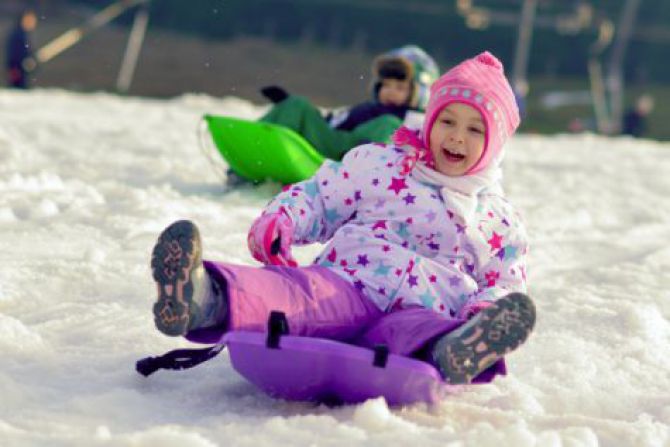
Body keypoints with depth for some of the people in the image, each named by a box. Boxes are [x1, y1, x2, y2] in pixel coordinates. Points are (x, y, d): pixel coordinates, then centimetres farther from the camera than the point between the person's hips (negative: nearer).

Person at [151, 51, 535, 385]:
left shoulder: (502, 222, 23)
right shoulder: (379, 164, 22)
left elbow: (506, 284, 19)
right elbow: (317, 198, 23)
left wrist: (485, 308, -7)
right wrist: (279, 220, -1)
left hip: (424, 310, 0)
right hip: (347, 286, 0)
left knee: (415, 327, -41)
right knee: (306, 291, -37)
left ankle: (449, 356, -79)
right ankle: (208, 299, -68)